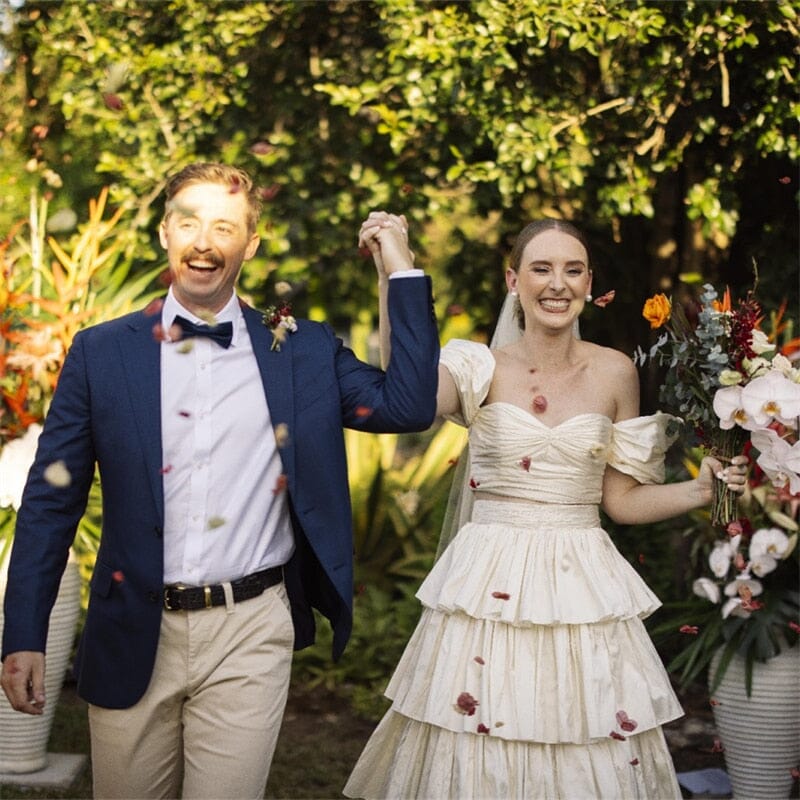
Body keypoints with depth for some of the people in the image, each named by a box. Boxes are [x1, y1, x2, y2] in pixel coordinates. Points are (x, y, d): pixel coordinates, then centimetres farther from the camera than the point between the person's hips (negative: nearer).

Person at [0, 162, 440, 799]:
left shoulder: (303, 350, 5)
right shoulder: (101, 353, 2)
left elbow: (408, 406, -3)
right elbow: (51, 501, 3)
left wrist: (403, 272, -3)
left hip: (249, 634, 0)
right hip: (132, 638, 1)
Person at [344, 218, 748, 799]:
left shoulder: (614, 372, 5)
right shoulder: (483, 369, -1)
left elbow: (620, 499, 10)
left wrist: (701, 489, -4)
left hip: (585, 589, 2)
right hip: (489, 589, -1)